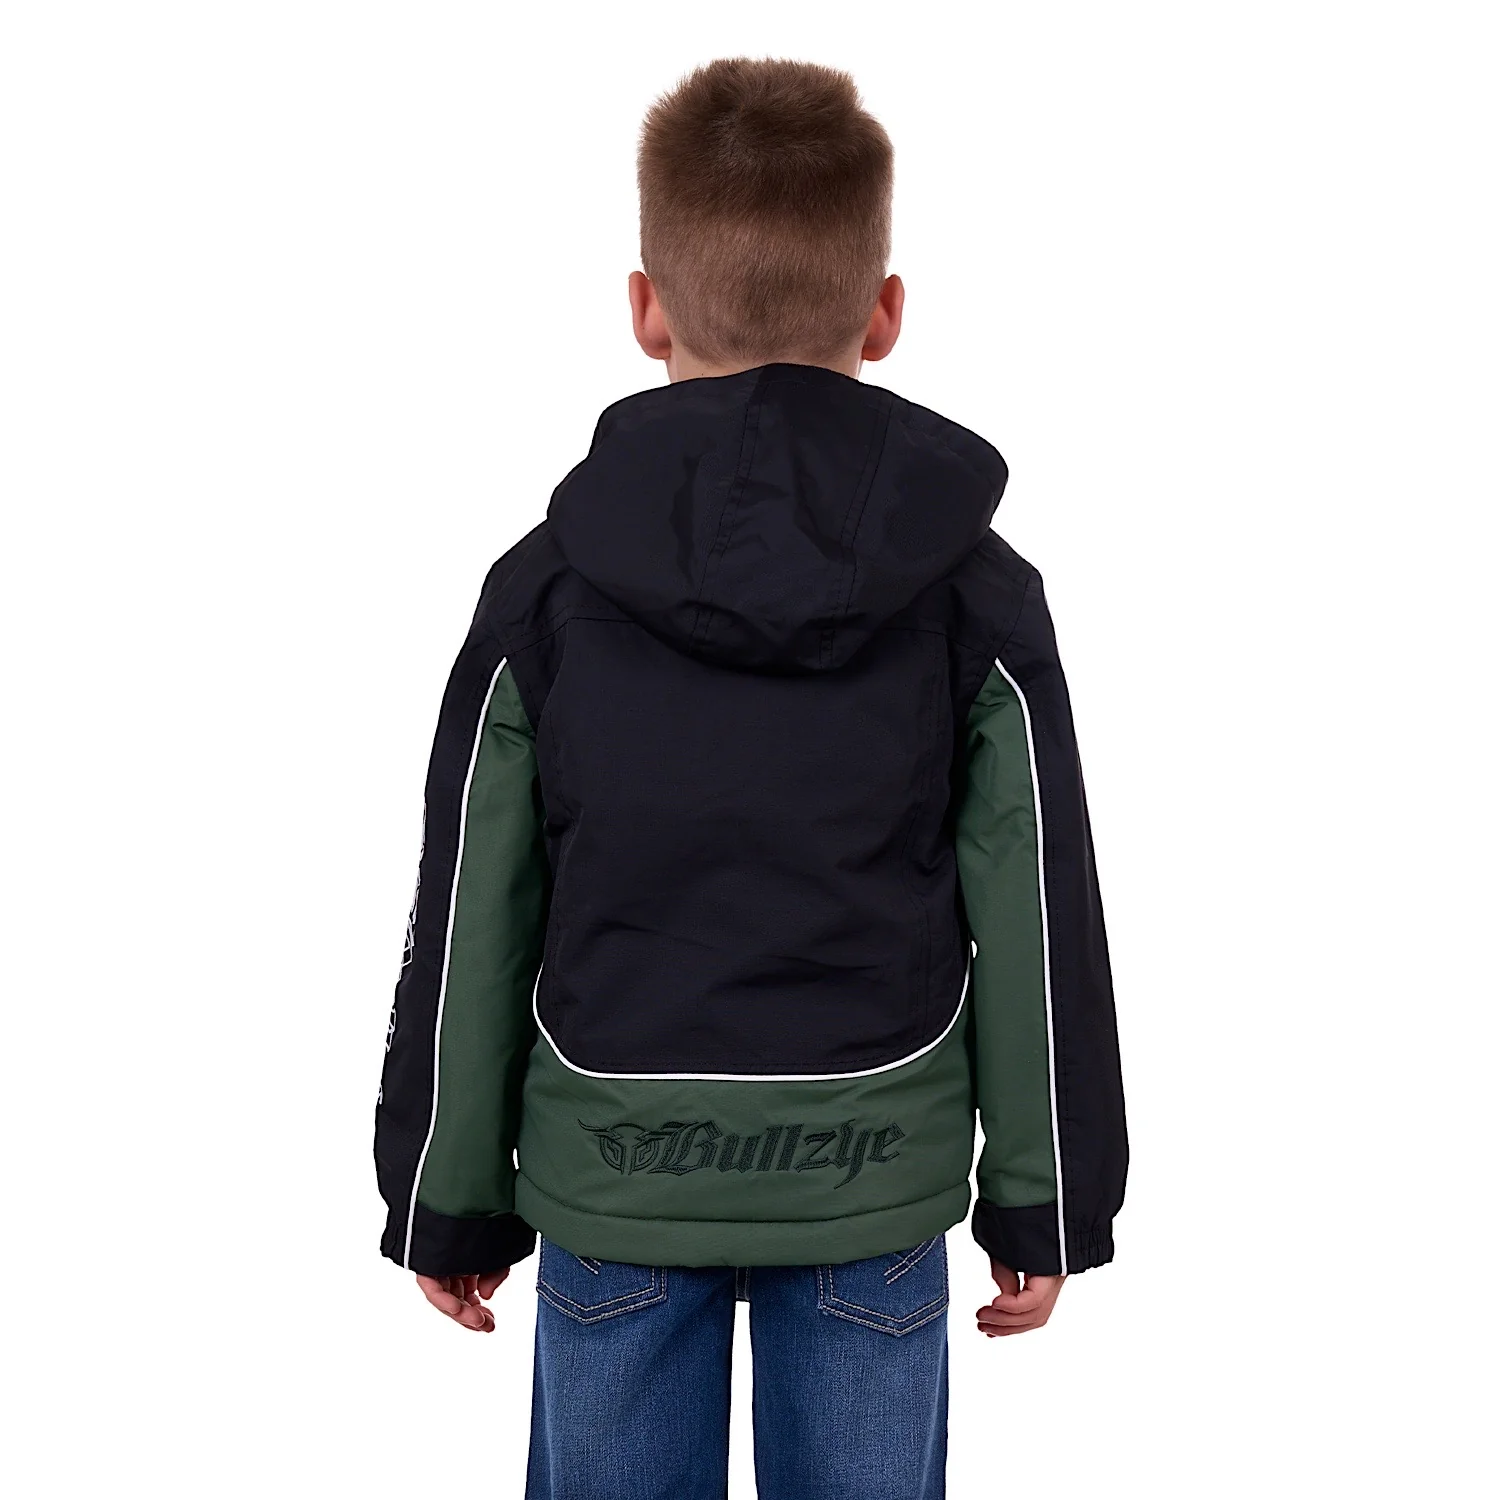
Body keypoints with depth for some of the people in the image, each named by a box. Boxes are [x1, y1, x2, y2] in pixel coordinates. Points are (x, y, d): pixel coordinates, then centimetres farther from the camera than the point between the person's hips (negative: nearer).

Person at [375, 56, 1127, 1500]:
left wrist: (448, 1203, 8)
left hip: (612, 1175, 0)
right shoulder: (978, 596, -7)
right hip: (874, 1172, 0)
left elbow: (468, 936, -3)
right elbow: (1040, 933, -3)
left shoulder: (543, 591, -8)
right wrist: (1047, 1204, 8)